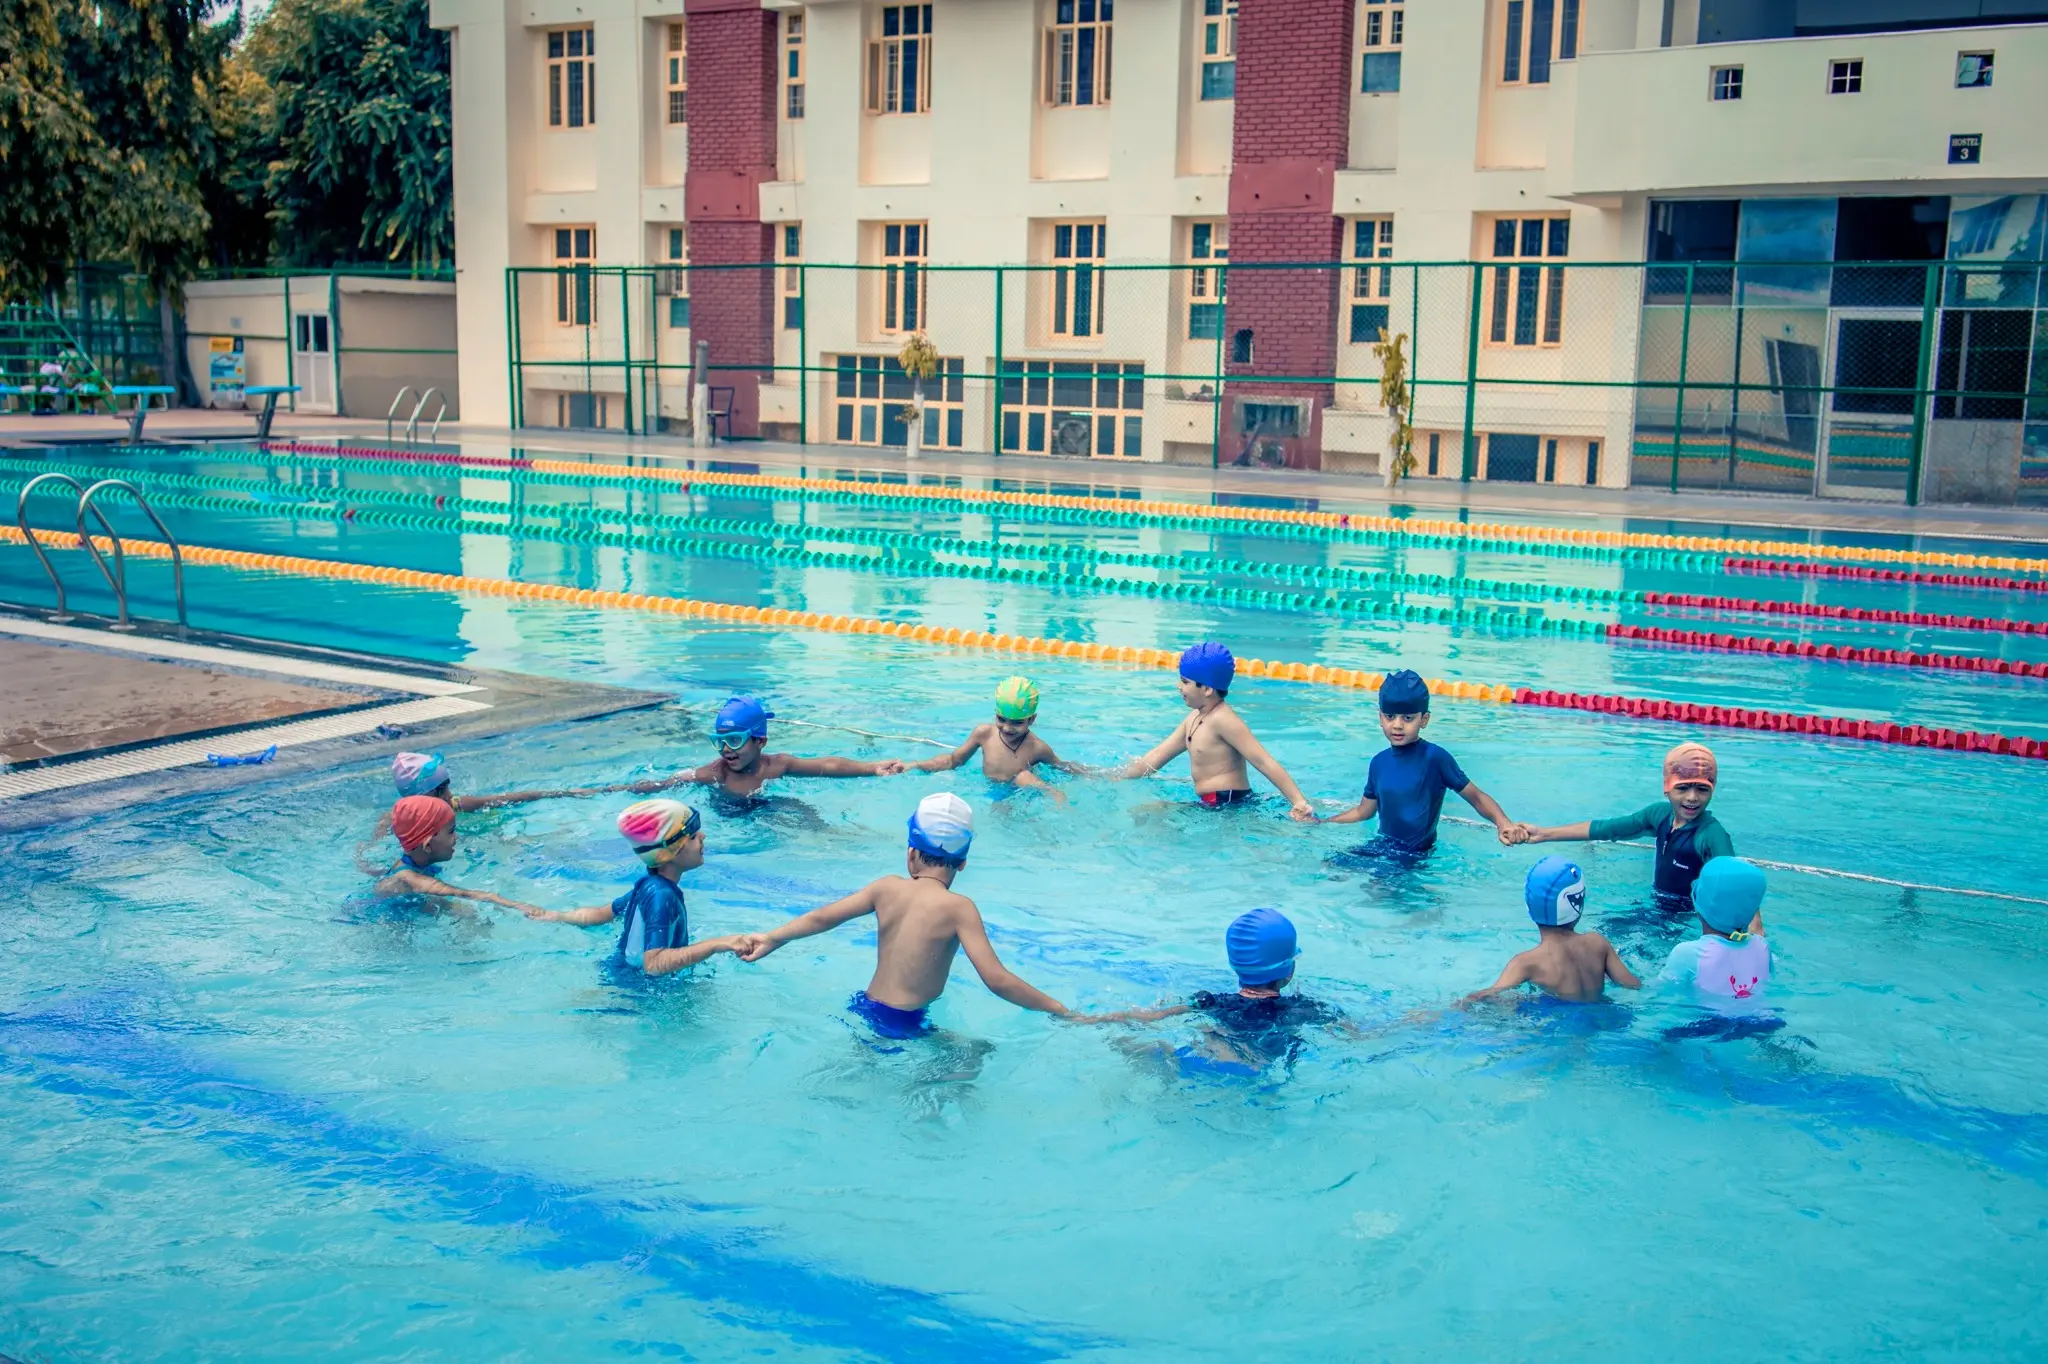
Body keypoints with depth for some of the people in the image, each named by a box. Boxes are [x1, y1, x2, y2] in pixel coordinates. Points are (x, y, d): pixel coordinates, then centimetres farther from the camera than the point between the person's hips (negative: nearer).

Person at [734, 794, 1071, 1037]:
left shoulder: (887, 887, 1)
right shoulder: (958, 906, -16)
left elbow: (822, 917, 10)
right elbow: (997, 980, -21)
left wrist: (772, 938, 26)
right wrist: (1059, 1010, -14)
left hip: (863, 1009, 7)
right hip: (902, 1026, -7)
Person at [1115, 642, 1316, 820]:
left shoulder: (1222, 719, -16)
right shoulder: (1195, 719, 13)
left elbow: (1264, 762, -21)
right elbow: (1156, 757, 21)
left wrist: (1300, 802, -27)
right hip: (1213, 805, 10)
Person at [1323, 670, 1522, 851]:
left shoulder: (1434, 758, -14)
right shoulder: (1379, 762, 3)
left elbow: (1476, 797, -10)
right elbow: (1363, 811, 18)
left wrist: (1504, 823, -27)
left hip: (1416, 858, -6)